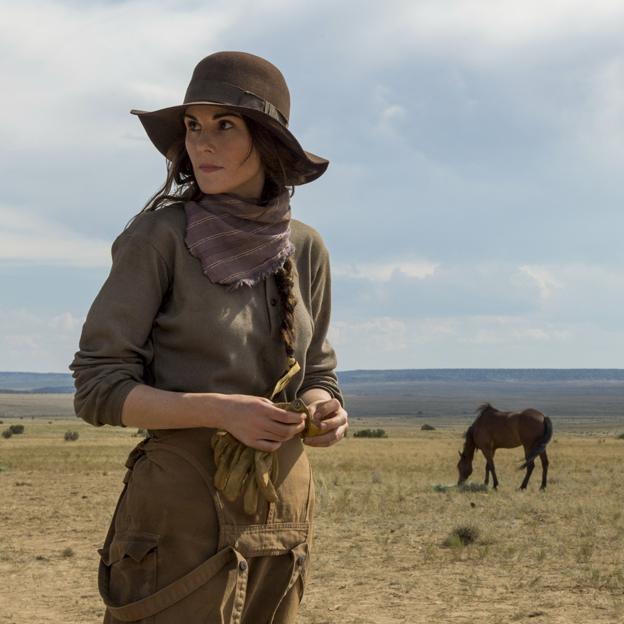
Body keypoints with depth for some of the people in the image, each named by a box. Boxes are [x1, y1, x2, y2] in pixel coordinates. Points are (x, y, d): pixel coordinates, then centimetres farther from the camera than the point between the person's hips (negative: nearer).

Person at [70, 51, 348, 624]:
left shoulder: (305, 249, 5)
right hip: (181, 502, -4)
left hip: (282, 503, 5)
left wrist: (325, 412, -9)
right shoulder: (158, 236, -8)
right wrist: (220, 411, -23)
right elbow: (99, 388, -10)